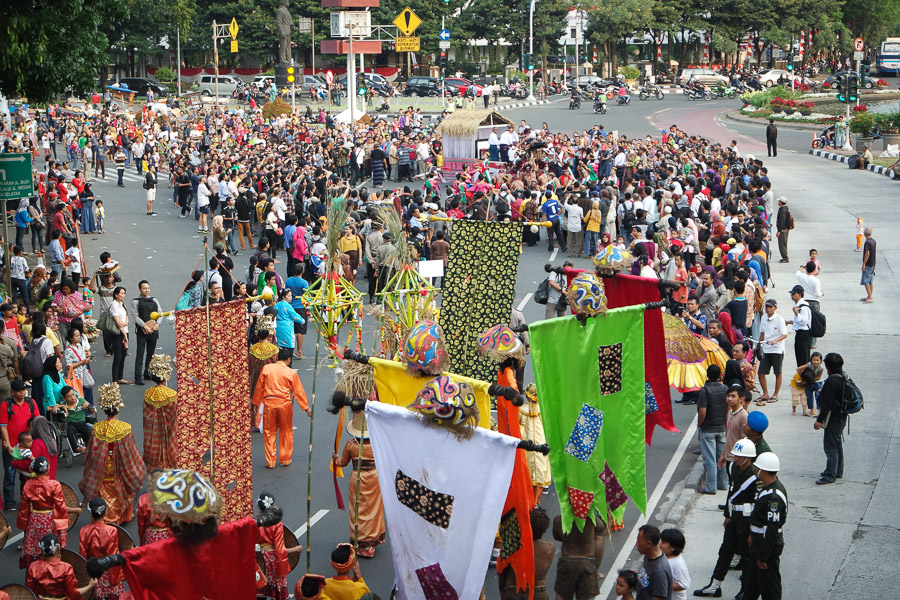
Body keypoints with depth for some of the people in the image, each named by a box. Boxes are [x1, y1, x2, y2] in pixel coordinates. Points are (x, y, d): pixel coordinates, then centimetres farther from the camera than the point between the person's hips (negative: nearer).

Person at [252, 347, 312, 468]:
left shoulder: (266, 368, 1)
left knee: (269, 433, 10)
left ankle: (270, 462, 12)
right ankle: (285, 460, 21)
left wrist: (256, 403, 15)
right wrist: (306, 408, 9)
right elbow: (298, 392, 2)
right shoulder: (291, 373, -2)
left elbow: (259, 387, 5)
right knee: (286, 432, 15)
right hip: (284, 404, -1)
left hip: (269, 403, 1)